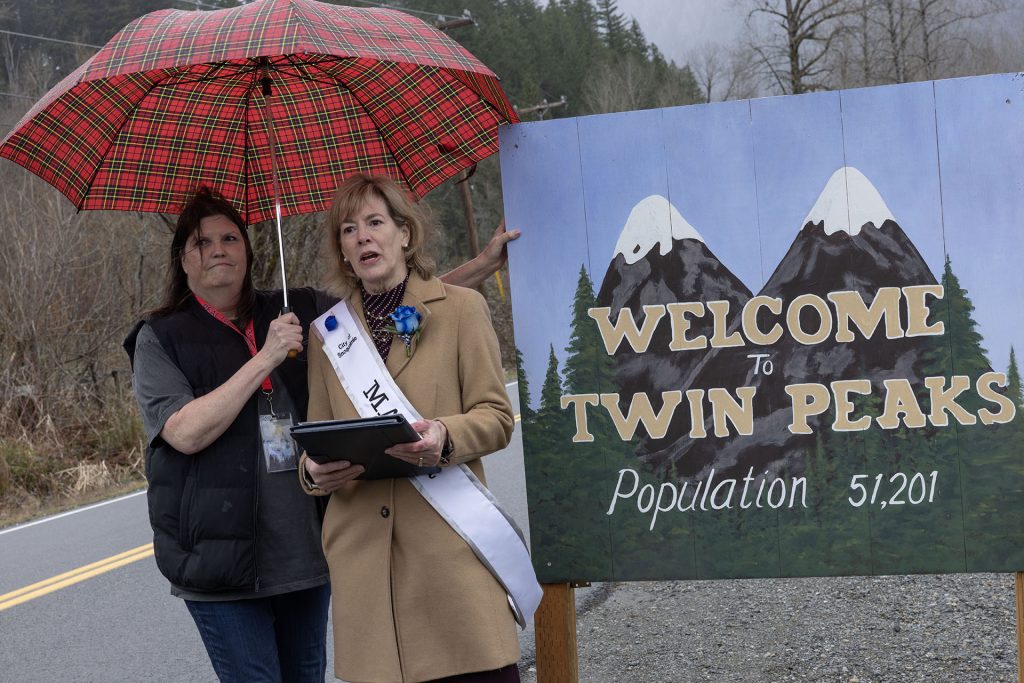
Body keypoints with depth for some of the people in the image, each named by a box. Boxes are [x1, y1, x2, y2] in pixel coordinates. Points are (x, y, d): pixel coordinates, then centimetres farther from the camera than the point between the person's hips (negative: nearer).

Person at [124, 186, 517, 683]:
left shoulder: (301, 312, 11)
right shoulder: (160, 338, 0)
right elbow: (187, 433, -15)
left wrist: (486, 262, 5)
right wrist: (266, 358, -14)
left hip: (306, 548, 4)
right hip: (224, 559, -4)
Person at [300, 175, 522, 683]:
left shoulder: (461, 307, 7)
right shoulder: (327, 330, 15)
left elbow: (496, 416, 3)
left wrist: (445, 435, -18)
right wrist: (314, 471, -6)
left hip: (449, 541, -2)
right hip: (361, 548, 3)